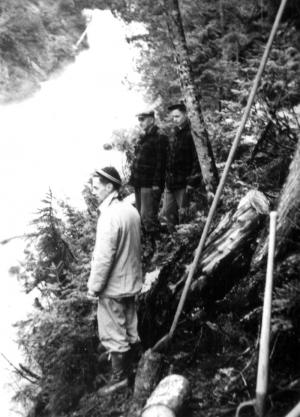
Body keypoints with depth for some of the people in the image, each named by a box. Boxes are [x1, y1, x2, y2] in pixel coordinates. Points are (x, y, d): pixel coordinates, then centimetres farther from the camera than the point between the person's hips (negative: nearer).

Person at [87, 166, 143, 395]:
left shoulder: (109, 216, -24)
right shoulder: (132, 210, 2)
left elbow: (103, 257, -23)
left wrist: (94, 287, -13)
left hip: (113, 286, -8)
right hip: (132, 282, 8)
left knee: (113, 334, 7)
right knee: (130, 328, 20)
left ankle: (119, 377, 19)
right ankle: (134, 365, 35)